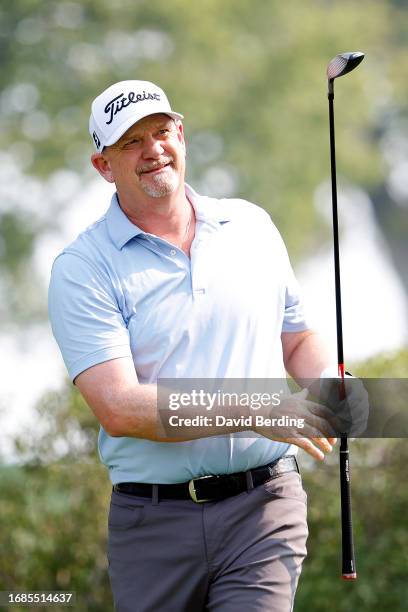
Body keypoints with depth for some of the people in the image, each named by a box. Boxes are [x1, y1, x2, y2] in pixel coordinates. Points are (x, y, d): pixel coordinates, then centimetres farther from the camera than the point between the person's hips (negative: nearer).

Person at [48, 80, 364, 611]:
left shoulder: (252, 226, 12)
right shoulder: (83, 268, -3)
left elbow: (298, 340, 24)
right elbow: (118, 409, -15)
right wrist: (254, 412, -21)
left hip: (264, 507, 1)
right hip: (151, 522, -1)